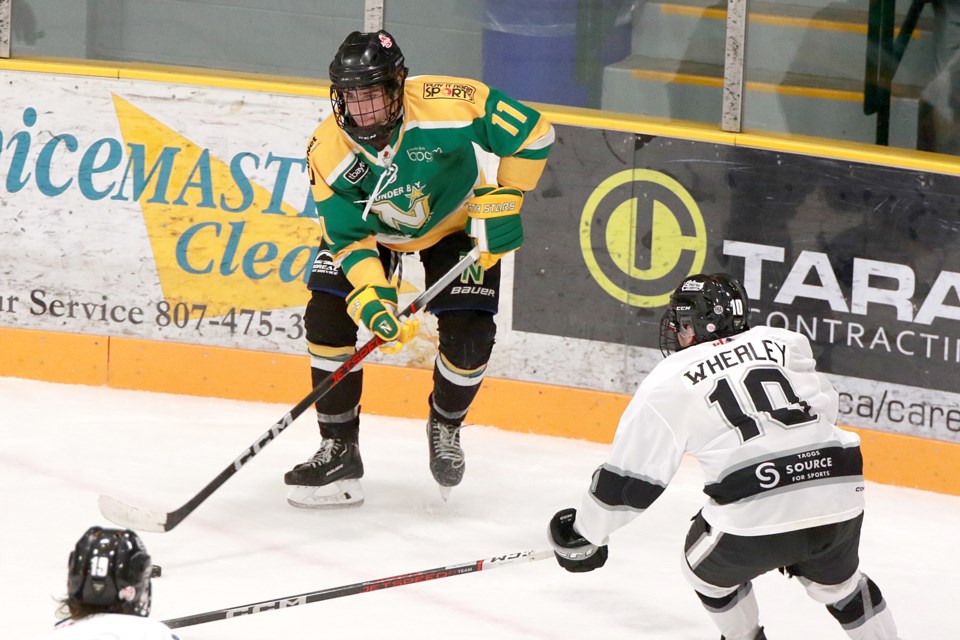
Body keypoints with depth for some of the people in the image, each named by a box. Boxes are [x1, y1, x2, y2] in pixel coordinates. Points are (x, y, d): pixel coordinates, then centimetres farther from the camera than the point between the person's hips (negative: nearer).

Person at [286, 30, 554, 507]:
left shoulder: (449, 105, -35)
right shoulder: (328, 152, -27)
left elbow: (533, 134, -24)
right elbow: (350, 237, -23)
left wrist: (501, 201, -23)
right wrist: (372, 298, -37)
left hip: (457, 223, -2)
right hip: (373, 229, 2)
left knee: (468, 338, -12)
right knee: (327, 316, -14)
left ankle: (445, 426, 21)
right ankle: (339, 451, -2)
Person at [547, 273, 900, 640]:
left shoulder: (671, 380, 8)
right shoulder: (786, 344, 17)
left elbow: (632, 475, 9)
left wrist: (585, 533, 21)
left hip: (758, 513, -4)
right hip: (840, 496, 4)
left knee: (706, 566, 27)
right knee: (838, 579, 32)